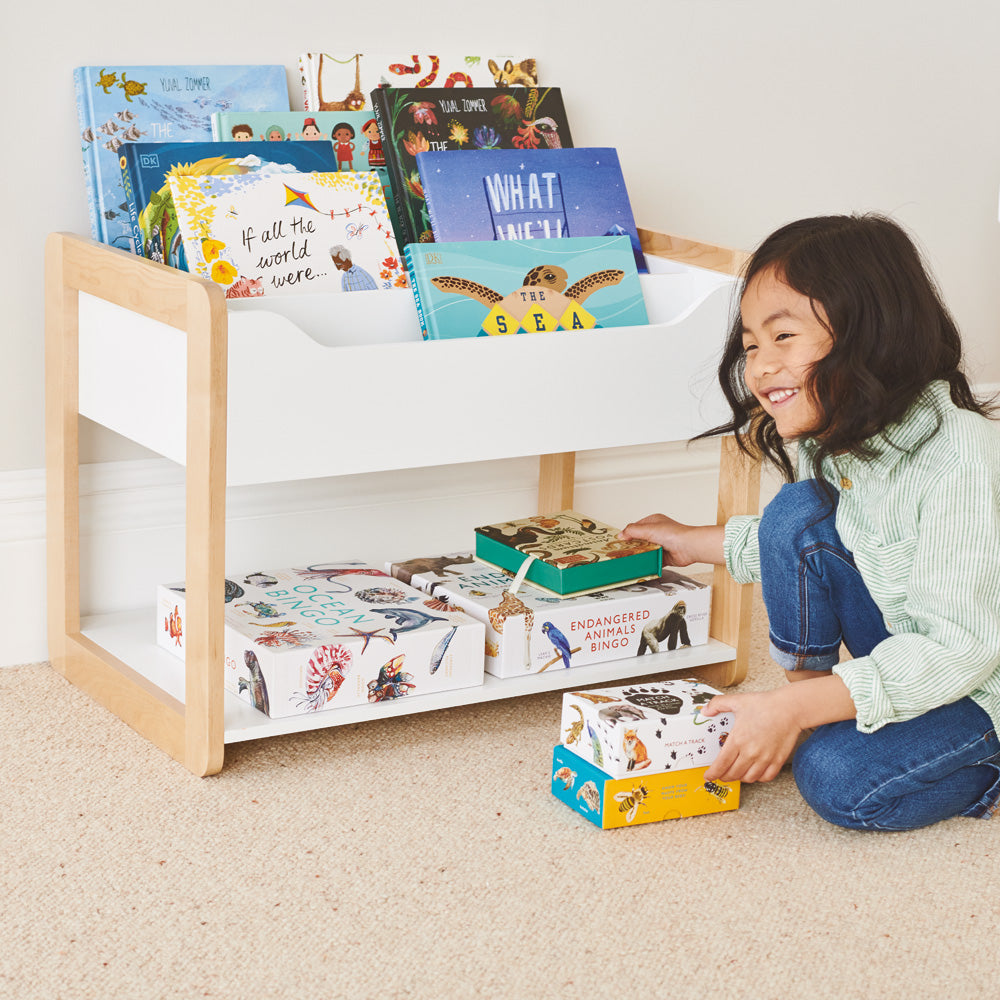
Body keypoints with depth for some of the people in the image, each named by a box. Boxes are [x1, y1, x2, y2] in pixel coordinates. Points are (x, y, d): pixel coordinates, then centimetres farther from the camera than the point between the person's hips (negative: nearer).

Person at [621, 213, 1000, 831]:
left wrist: (790, 708, -36)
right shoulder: (827, 439, -5)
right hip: (907, 648, 7)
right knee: (796, 516, -10)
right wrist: (694, 542, 14)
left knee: (845, 782, -29)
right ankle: (809, 699, 1)